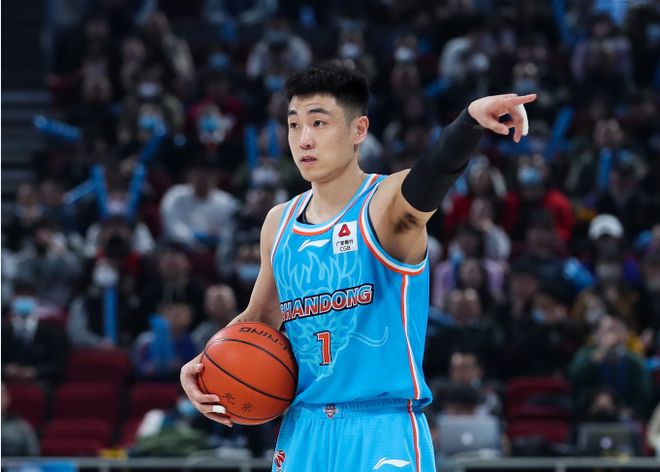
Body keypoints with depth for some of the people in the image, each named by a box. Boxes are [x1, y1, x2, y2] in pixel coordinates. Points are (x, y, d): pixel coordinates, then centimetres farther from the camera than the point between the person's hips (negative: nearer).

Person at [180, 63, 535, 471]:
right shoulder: (279, 224, 10)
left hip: (384, 433, -6)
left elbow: (436, 172, -32)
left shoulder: (389, 203, -8)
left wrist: (472, 119, -52)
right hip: (304, 433, 6)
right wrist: (203, 364, 7)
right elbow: (259, 318, 24)